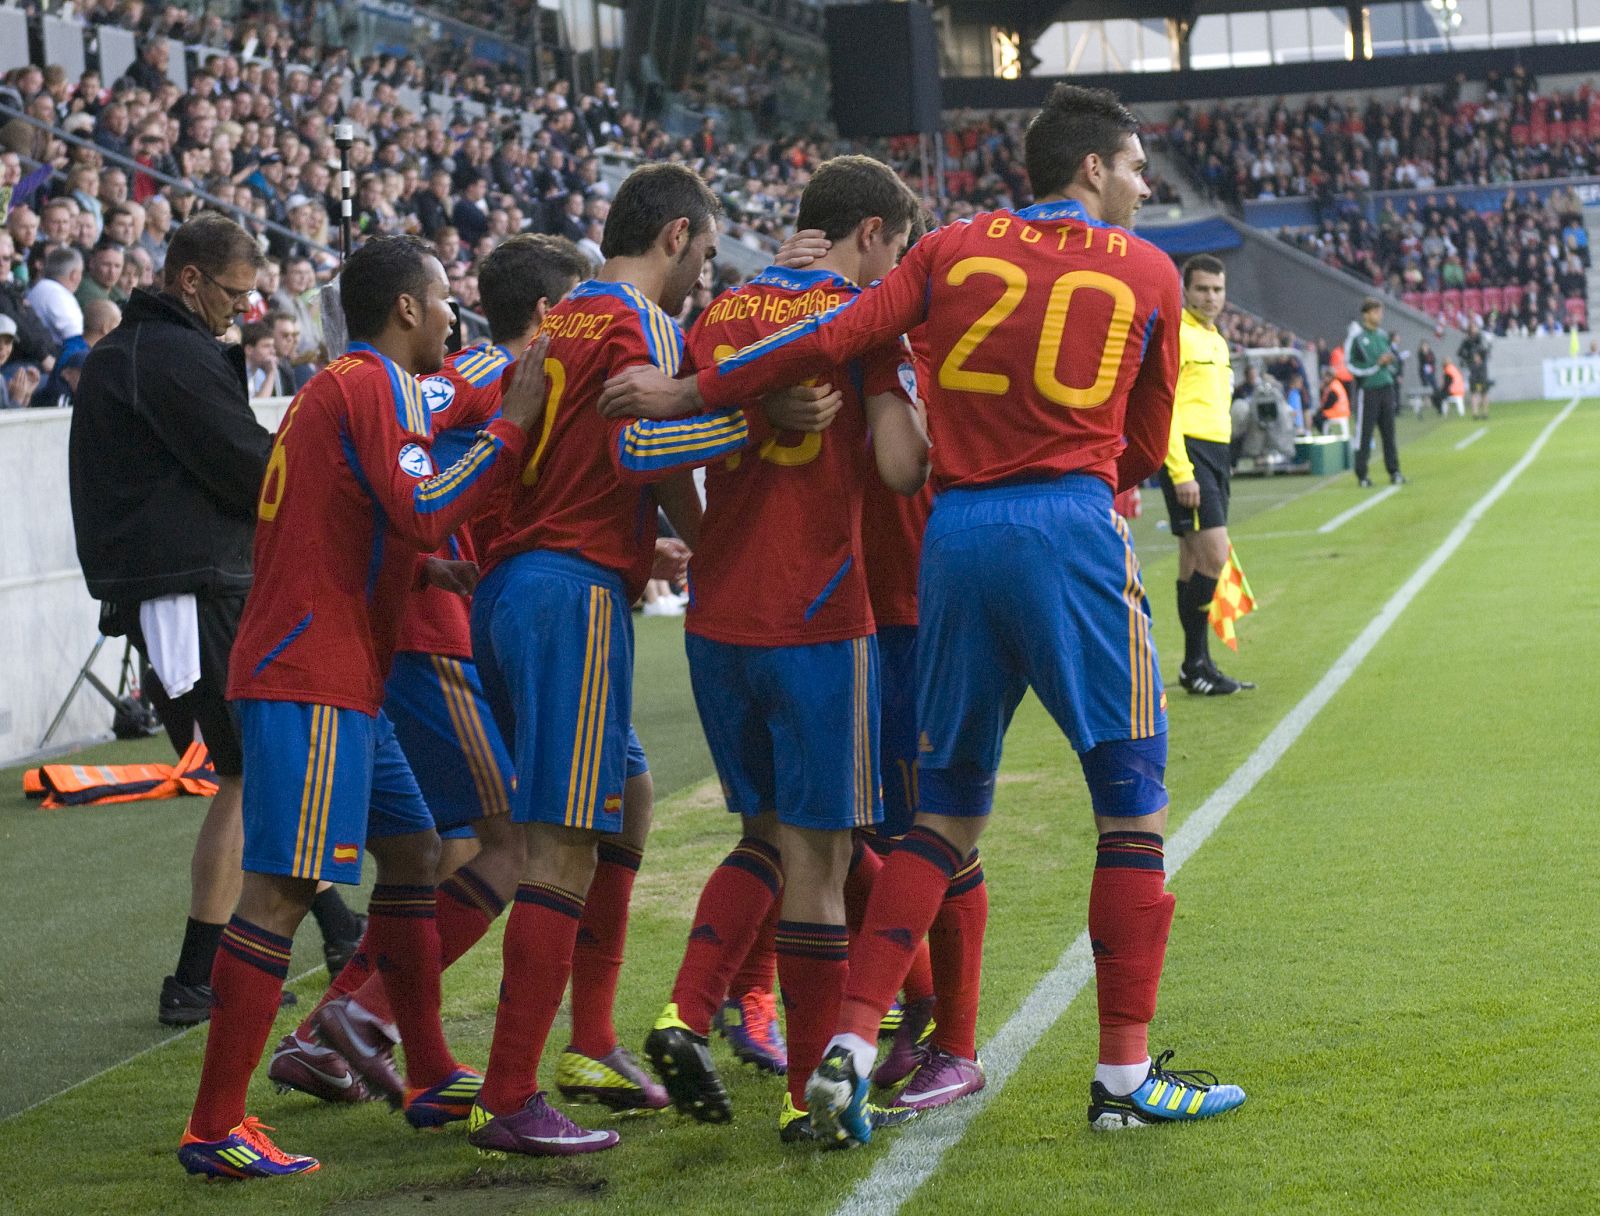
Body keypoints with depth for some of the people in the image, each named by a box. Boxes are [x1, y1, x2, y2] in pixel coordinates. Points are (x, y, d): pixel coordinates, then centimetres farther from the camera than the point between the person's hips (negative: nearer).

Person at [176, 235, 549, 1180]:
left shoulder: (342, 387, 22)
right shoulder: (376, 387, -10)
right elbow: (421, 512, -23)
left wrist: (431, 569, 20)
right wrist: (514, 427, -18)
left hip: (340, 677, 11)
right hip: (314, 680, -11)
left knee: (413, 854, 17)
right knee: (284, 889, -13)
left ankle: (433, 1080, 26)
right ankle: (215, 1128, -14)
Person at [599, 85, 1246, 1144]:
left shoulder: (957, 249, 12)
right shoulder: (1146, 272, 8)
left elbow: (835, 340, 2)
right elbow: (1146, 449, 13)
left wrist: (688, 393, 10)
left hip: (957, 531, 4)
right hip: (1072, 527, -4)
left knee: (947, 807, 12)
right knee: (1133, 795, 5)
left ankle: (852, 1043, 2)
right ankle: (1126, 1074, 4)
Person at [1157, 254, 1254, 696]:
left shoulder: (1217, 341, 19)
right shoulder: (1176, 335, -9)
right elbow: (1162, 408, -15)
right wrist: (1181, 473, -21)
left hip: (1216, 453, 9)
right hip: (1187, 455, -9)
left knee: (1195, 560, 11)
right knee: (1213, 555, -15)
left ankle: (1197, 665, 13)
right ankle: (1195, 664, -8)